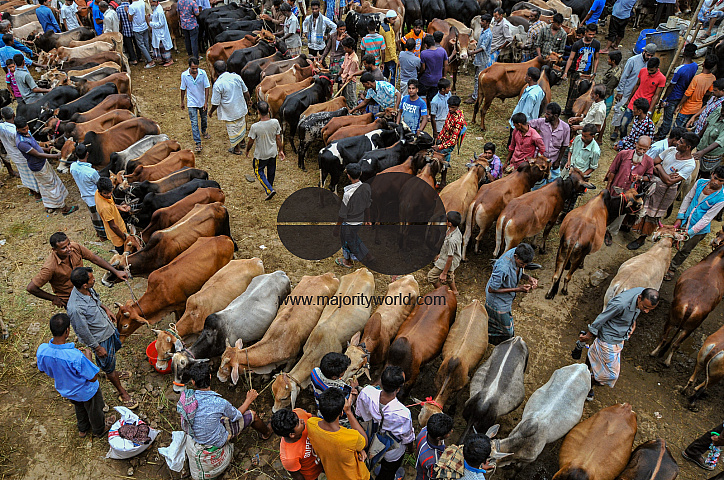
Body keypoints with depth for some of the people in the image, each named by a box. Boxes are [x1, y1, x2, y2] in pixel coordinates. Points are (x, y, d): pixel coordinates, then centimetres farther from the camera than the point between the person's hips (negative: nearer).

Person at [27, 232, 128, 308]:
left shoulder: (75, 247, -19)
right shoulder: (50, 267, -33)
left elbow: (95, 259, -5)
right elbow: (31, 288, -26)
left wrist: (116, 272, -5)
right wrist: (53, 298, -15)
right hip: (70, 300, -5)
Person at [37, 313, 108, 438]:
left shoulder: (42, 350, -28)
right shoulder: (76, 356, -45)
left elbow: (43, 369, -4)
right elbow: (93, 378, -29)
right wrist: (88, 357, -17)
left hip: (64, 389, 5)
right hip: (86, 392, -5)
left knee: (79, 408, 37)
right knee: (94, 410, 28)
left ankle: (82, 430, 62)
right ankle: (99, 430, 56)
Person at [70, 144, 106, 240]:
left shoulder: (73, 166, -14)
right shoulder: (92, 172, -34)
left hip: (84, 195, 7)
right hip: (95, 198, -7)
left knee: (93, 215, 28)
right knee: (100, 217, 15)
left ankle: (98, 231, 48)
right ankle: (103, 235, 33)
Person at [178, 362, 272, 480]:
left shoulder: (186, 396, -19)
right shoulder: (219, 403, -32)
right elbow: (236, 415, -9)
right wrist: (249, 399, 6)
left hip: (194, 438, 5)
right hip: (216, 442, -5)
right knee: (251, 414, 9)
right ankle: (267, 432, 39)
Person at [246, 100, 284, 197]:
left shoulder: (255, 127, -28)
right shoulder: (275, 122, -19)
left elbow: (251, 142, -14)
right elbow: (278, 138, -7)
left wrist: (247, 151, 6)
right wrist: (281, 150, 8)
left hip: (261, 155, -4)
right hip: (273, 153, 4)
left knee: (259, 172, 19)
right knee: (271, 172, 26)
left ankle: (269, 190, 6)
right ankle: (270, 187, 48)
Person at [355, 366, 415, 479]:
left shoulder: (366, 392, -36)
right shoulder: (403, 414, -44)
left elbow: (359, 413, -11)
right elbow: (407, 438, -19)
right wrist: (410, 445, 5)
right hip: (392, 452, -3)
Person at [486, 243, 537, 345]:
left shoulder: (518, 253, -18)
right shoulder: (503, 268, -42)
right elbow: (491, 289, -29)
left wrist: (528, 278, -19)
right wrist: (517, 289, -30)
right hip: (498, 301, -8)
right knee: (506, 330, 12)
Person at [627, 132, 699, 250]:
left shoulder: (690, 165, -20)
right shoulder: (671, 150, -5)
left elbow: (669, 181, -24)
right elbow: (652, 163, -3)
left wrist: (659, 167, -13)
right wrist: (662, 174, -17)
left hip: (666, 190, -4)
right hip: (652, 183, 4)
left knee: (653, 215, 9)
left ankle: (642, 239, 25)